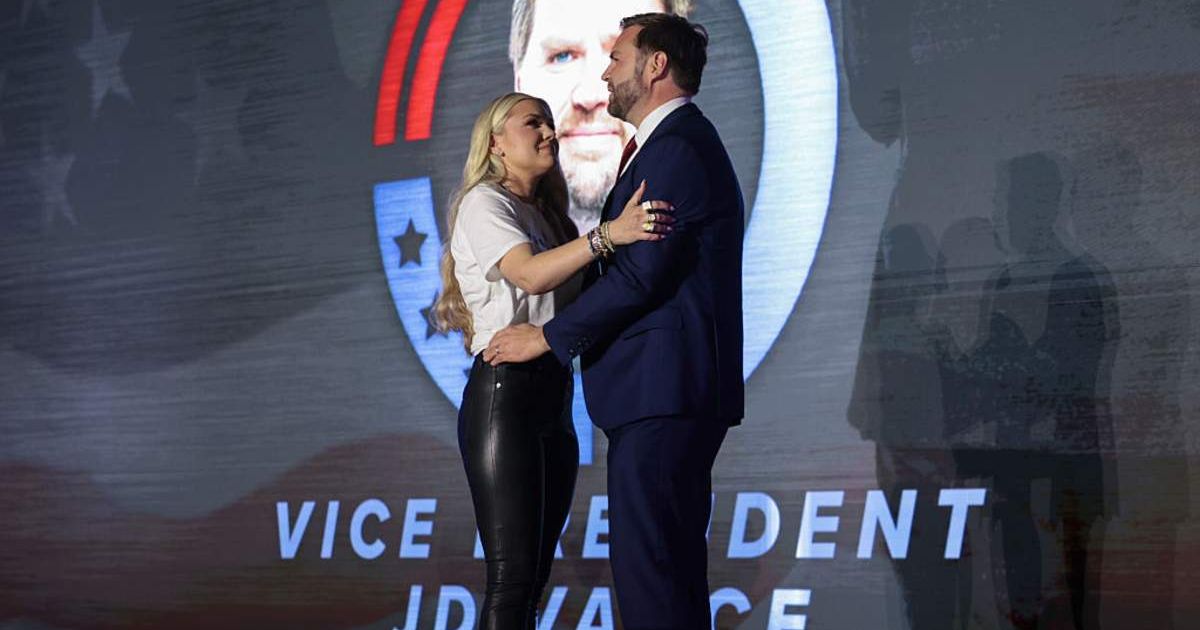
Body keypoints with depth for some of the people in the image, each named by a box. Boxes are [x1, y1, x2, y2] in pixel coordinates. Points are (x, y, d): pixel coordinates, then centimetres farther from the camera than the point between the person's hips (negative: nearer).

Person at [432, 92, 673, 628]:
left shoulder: (546, 217, 24)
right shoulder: (484, 203, -2)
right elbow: (531, 275, -21)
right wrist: (607, 234, -36)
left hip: (553, 401, 8)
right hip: (504, 395, -8)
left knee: (533, 578, 6)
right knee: (511, 574, -15)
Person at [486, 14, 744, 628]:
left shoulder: (678, 146, -11)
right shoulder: (681, 142, 23)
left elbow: (640, 273, -17)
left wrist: (548, 336, -10)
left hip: (663, 392, -11)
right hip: (675, 393, 11)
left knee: (646, 567, -12)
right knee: (673, 567, 12)